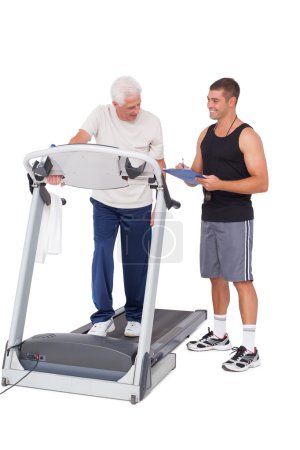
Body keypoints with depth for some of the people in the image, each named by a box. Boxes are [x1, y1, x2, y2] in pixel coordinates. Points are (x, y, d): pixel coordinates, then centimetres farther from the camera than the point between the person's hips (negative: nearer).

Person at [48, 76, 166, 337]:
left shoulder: (152, 123, -6)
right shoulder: (101, 115, -7)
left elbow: (159, 165, -1)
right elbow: (78, 141, -21)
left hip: (139, 205, 0)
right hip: (104, 202, 1)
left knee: (136, 261, 7)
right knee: (102, 256, -2)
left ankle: (135, 316, 24)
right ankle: (103, 316, 12)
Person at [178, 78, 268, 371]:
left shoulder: (247, 136, -9)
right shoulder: (205, 135, 12)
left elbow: (261, 183, -15)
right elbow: (197, 176, 17)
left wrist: (221, 184, -25)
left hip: (236, 219, -7)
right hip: (209, 217, 7)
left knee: (241, 280, -4)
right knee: (216, 277, 14)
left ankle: (249, 349, 4)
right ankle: (219, 335, 29)